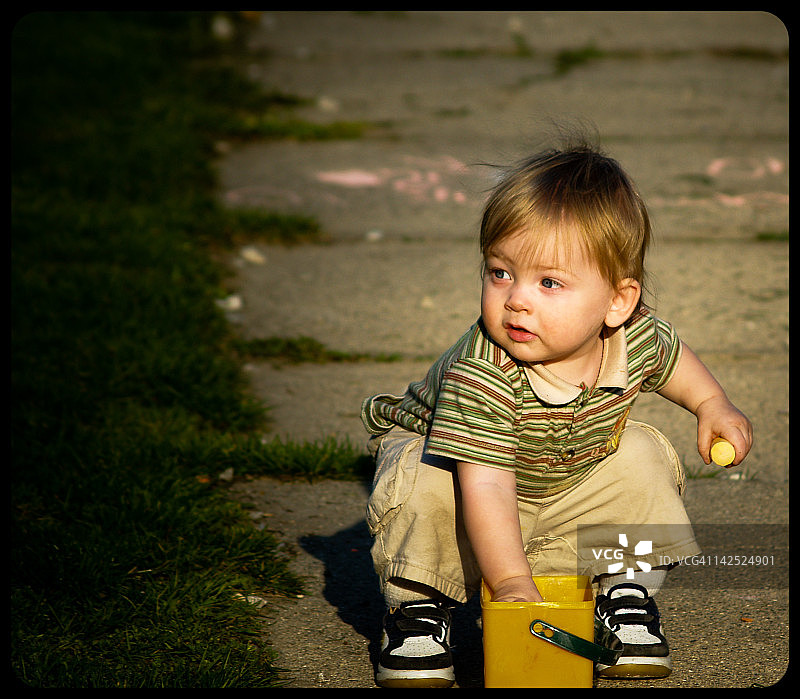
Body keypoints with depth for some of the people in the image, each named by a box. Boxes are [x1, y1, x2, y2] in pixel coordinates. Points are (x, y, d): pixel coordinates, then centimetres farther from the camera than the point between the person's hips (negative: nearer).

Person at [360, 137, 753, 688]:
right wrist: (511, 582, -48)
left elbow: (671, 356, 6)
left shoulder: (635, 336, -23)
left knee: (641, 459, -11)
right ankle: (418, 606, -9)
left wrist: (712, 405, -2)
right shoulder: (480, 374, -41)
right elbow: (486, 486, -44)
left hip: (572, 481, 5)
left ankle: (627, 592, 6)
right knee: (424, 490, -33)